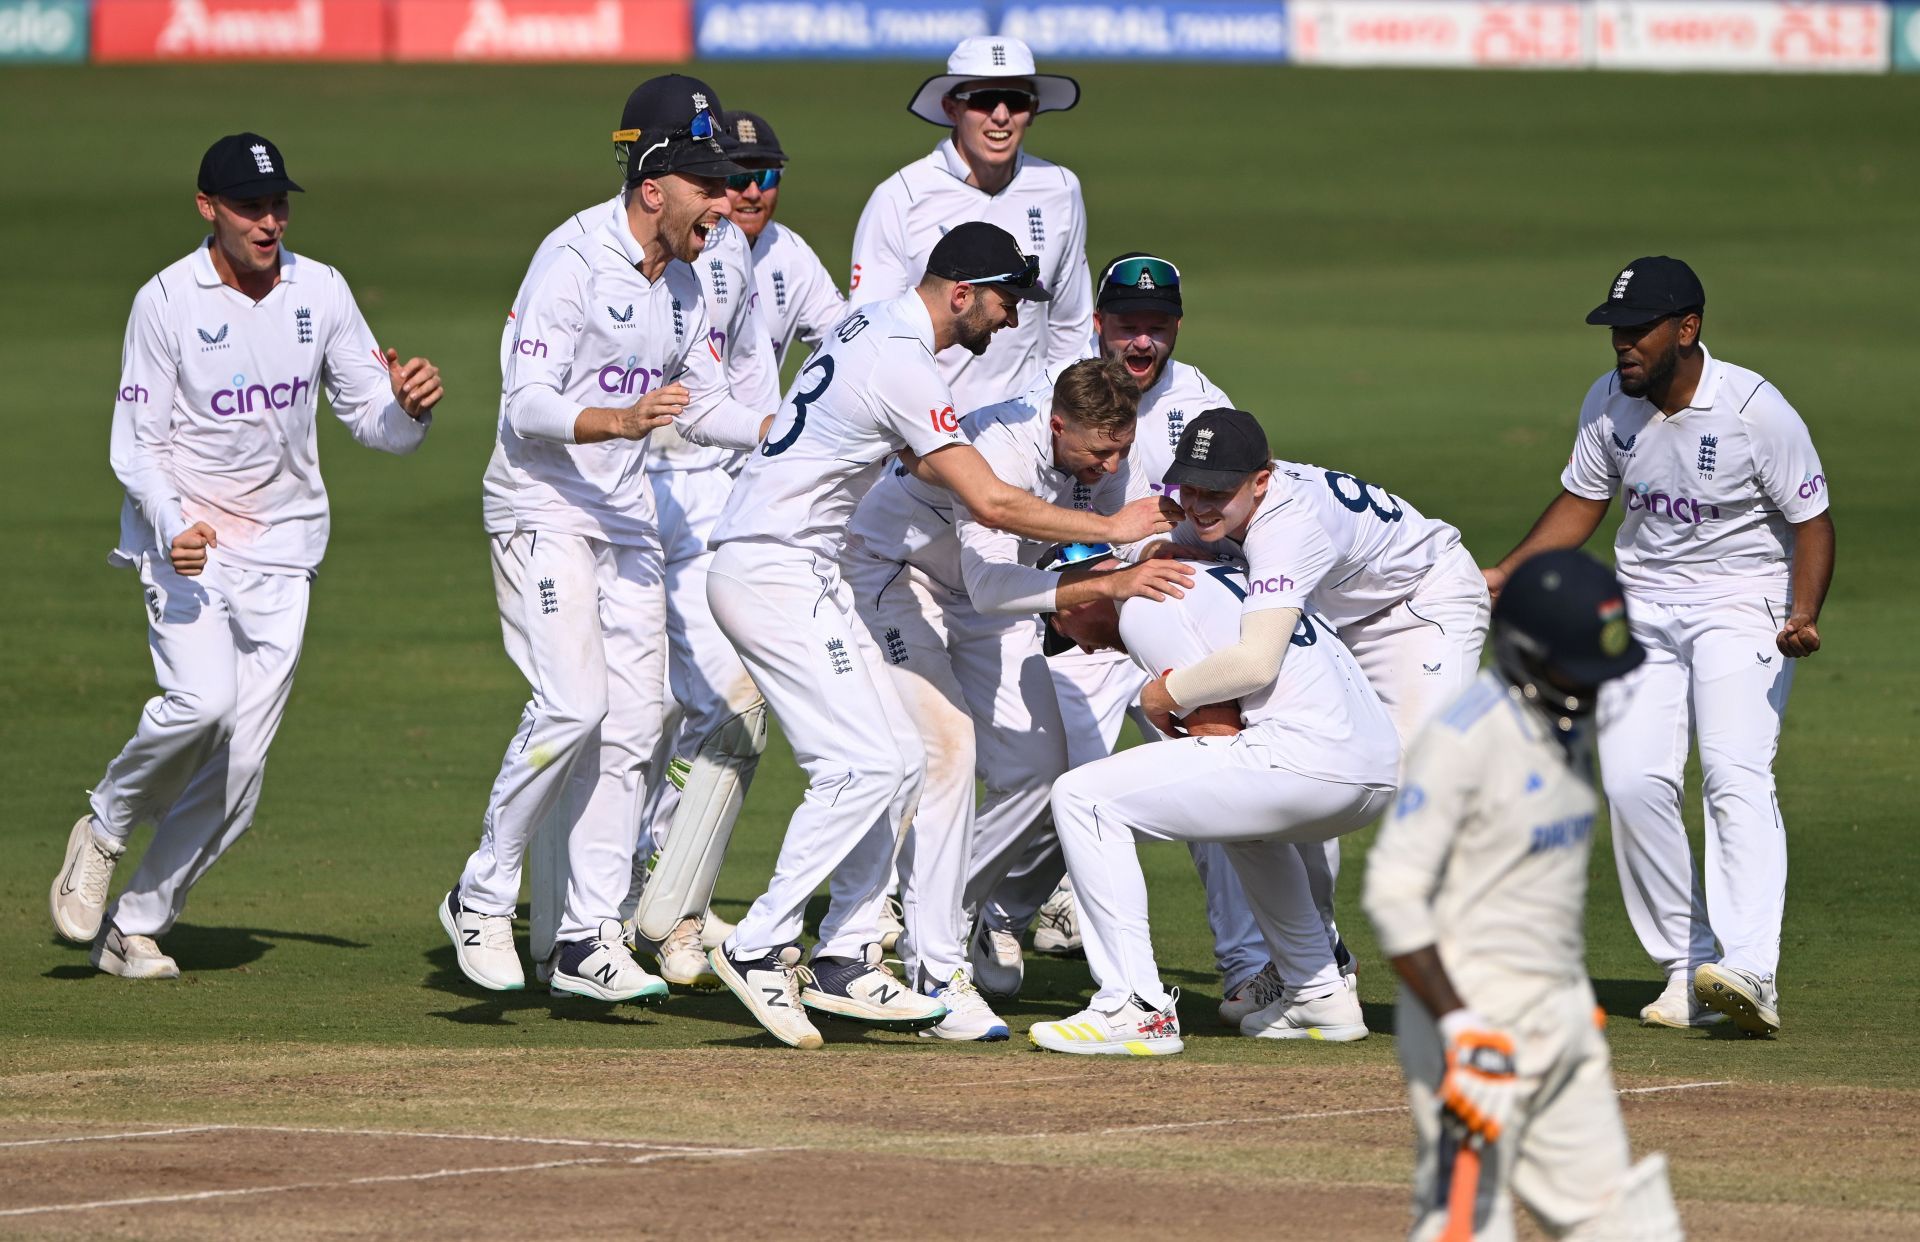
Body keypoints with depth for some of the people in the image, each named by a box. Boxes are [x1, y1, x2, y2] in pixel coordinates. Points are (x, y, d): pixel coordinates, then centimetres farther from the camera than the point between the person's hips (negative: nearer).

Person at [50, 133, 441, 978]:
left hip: (280, 549, 4)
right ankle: (104, 831, 0)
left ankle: (135, 926, 13)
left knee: (238, 767, -1)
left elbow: (373, 421, 4)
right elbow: (135, 444, -8)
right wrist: (171, 527, -26)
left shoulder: (320, 294, 2)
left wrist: (408, 406, -20)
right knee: (203, 701, -27)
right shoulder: (165, 301, -9)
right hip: (186, 539, -4)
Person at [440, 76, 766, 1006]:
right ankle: (483, 897, -5)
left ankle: (589, 938, 6)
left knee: (632, 724, 2)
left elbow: (704, 407, 17)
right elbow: (527, 406, -20)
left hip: (629, 521, 8)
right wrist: (618, 421, -36)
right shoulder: (573, 268, -15)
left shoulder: (684, 287, 10)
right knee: (573, 705, -20)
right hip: (551, 511, -8)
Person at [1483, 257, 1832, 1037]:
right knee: (1632, 782, -8)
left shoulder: (1757, 411, -17)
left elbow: (1811, 523, -11)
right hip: (1645, 611, 6)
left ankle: (1749, 972, -36)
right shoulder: (1608, 403, -2)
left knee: (1735, 774, -23)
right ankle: (1689, 970, 3)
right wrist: (1502, 575, -1)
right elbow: (1581, 504, 11)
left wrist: (1803, 615, -26)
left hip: (1742, 603, -6)